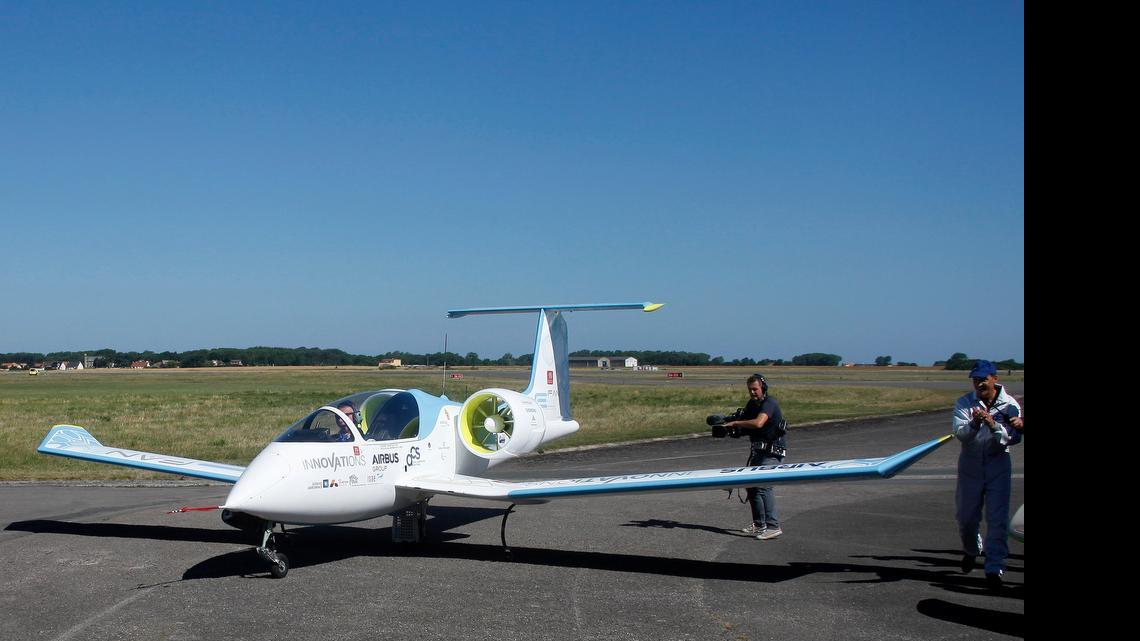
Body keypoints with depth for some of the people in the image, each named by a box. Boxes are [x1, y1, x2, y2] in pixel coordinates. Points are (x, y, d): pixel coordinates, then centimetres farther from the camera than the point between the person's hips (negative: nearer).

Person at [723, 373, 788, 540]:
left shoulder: (769, 403, -17)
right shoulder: (752, 404, 11)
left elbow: (758, 423, -34)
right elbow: (744, 426, 12)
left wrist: (735, 423, -26)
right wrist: (727, 423, -8)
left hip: (772, 452, -10)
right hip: (758, 451, 10)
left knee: (763, 486, -20)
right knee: (752, 486, 13)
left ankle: (773, 527, -23)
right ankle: (759, 525, 23)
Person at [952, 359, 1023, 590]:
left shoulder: (1010, 405, -3)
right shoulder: (964, 403, -3)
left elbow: (1015, 438, -14)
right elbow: (960, 433, -16)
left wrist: (993, 425, -30)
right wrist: (974, 424, -37)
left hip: (998, 467, -1)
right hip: (970, 466, 1)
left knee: (998, 519, -6)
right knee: (966, 517, 11)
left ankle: (994, 568, -1)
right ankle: (971, 550, 41)